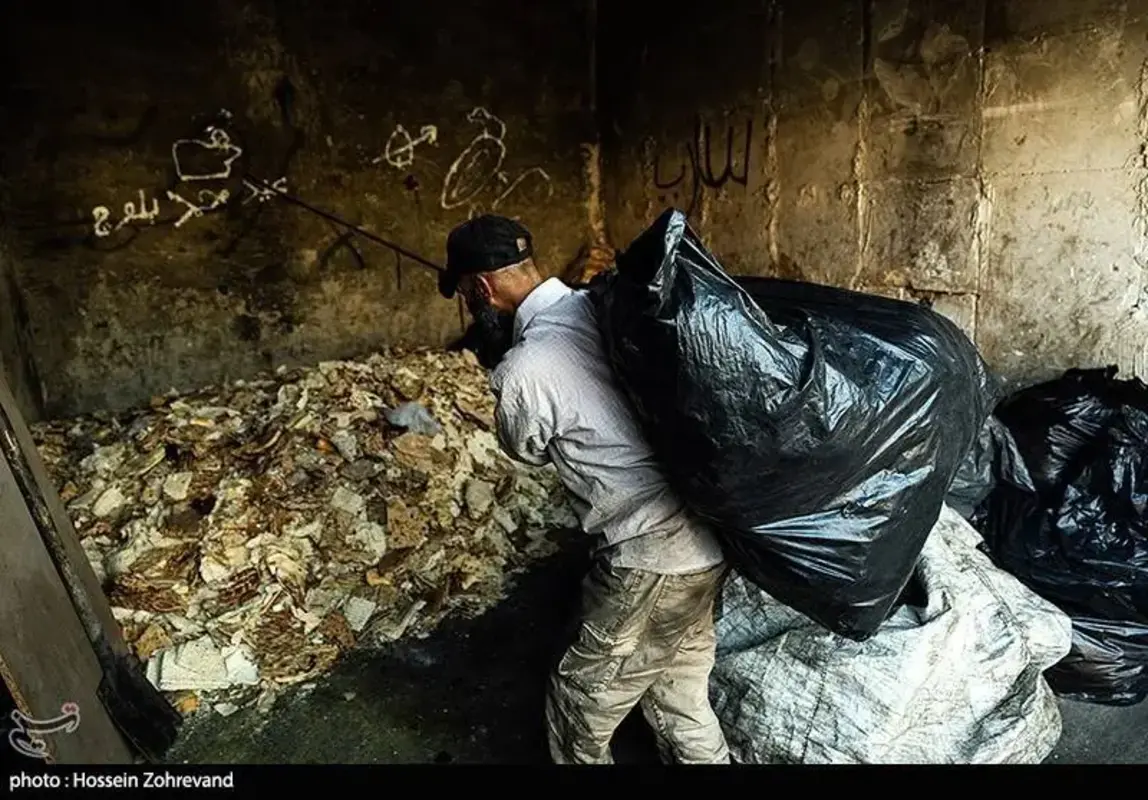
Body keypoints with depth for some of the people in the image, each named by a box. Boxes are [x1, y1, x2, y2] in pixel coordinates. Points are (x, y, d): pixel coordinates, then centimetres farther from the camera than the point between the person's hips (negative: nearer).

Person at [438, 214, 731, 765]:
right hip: (706, 540, 8)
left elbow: (528, 451, 3)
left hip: (651, 560, -8)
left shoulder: (523, 371, -19)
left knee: (578, 708, 15)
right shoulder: (600, 305, 3)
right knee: (680, 704, 26)